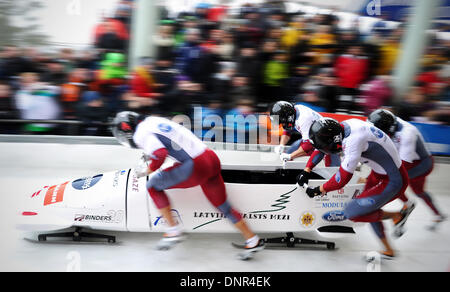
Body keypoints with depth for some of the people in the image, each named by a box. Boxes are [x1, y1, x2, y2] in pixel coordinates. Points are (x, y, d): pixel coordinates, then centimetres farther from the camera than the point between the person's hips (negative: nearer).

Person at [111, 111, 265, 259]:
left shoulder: (140, 133, -5)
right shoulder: (152, 121, 22)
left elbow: (160, 154, -21)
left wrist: (147, 171, -5)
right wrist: (149, 153, 37)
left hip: (195, 167, -9)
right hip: (211, 158, 9)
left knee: (153, 185, 6)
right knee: (223, 206, 17)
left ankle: (174, 230, 5)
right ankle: (254, 241, 22)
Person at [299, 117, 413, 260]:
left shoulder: (353, 140, -32)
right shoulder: (343, 127, -6)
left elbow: (342, 178, -26)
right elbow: (320, 148, 12)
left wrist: (318, 190, -12)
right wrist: (306, 171, 10)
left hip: (392, 181, -9)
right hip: (379, 173, 9)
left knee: (351, 212, -11)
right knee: (367, 208, 22)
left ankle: (398, 216, 7)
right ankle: (388, 251, 35)